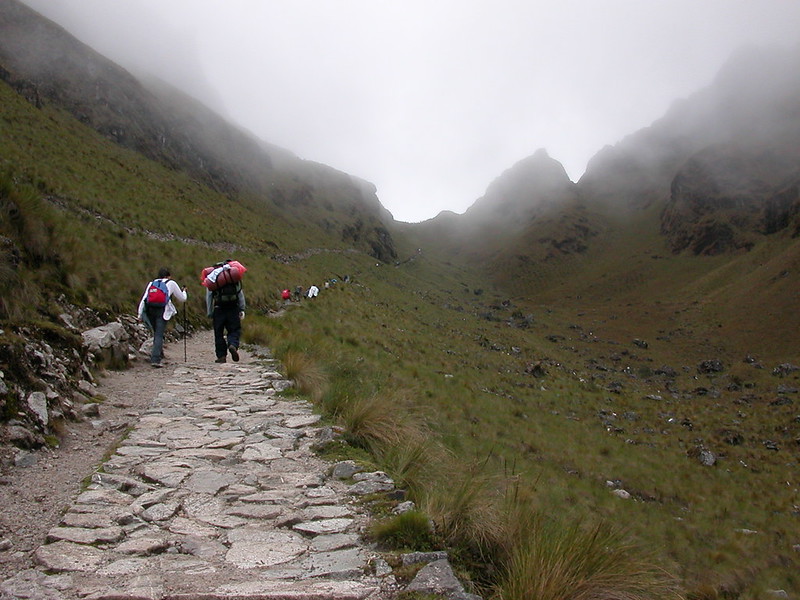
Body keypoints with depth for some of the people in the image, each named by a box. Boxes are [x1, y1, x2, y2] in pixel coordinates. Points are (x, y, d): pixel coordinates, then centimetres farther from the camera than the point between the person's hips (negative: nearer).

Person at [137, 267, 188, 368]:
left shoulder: (151, 283, 24)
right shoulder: (171, 283, 15)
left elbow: (143, 299, 15)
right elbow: (182, 298, 20)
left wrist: (140, 314, 12)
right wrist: (184, 292, 42)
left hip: (150, 310, 4)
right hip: (162, 311, -4)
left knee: (156, 333, 20)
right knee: (159, 335, -6)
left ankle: (159, 353, 27)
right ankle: (155, 359, -15)